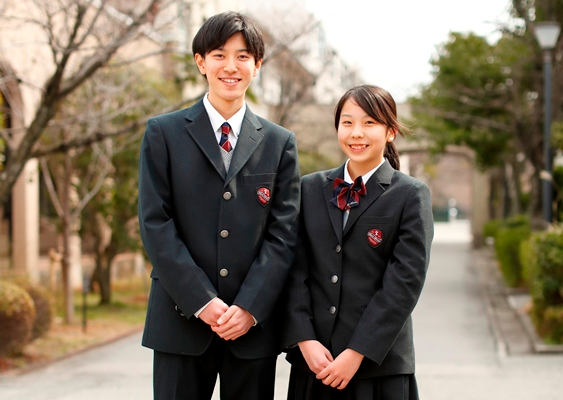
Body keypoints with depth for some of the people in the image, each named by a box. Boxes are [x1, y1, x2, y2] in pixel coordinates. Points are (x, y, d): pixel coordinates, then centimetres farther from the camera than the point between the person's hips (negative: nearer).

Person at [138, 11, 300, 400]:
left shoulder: (280, 143, 9)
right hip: (182, 321, -1)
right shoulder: (163, 133, 4)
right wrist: (202, 301, -12)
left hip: (254, 321, 1)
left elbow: (283, 233, 3)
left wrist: (250, 307, -10)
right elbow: (155, 224, -3)